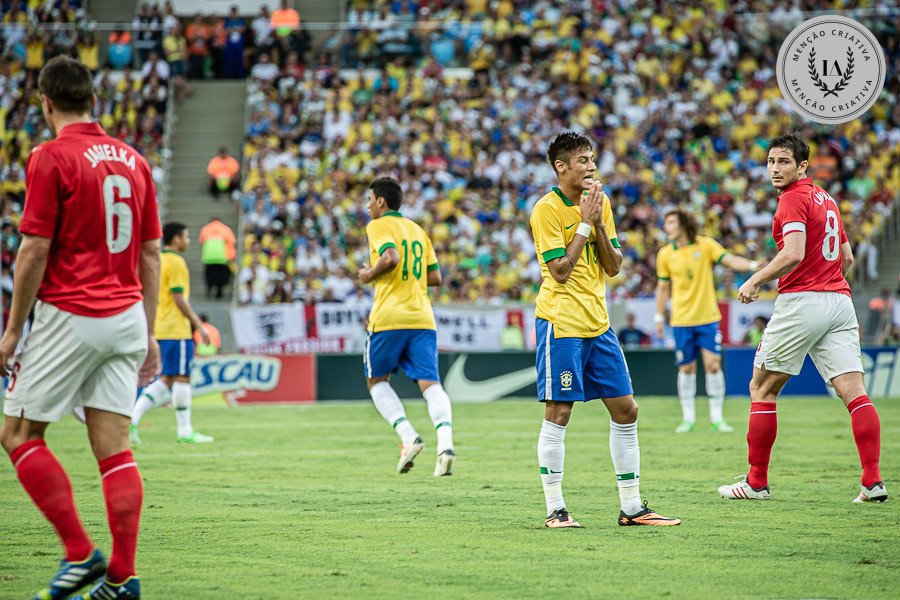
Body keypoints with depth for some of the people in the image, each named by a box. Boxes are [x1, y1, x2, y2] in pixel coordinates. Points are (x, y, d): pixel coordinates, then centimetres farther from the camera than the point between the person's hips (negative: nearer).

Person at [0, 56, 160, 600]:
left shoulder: (52, 158, -9)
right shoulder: (133, 159, 10)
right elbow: (151, 254, 12)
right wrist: (147, 333, 17)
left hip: (70, 318, -6)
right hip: (126, 315, 6)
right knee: (114, 448, 5)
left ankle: (81, 553, -1)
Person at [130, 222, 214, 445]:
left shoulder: (159, 261, 15)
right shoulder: (176, 262, -12)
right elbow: (180, 299, -16)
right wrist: (199, 325, -12)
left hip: (160, 329, 9)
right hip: (176, 329, -9)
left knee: (165, 379, 11)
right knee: (181, 377, -2)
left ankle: (133, 420, -1)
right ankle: (185, 432, 2)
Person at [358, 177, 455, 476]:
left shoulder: (378, 226, -1)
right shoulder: (417, 230, 20)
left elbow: (391, 258, -20)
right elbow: (434, 276, 17)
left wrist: (371, 274, -3)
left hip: (389, 318, -5)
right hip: (422, 317, 5)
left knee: (376, 380, 13)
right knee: (430, 382, -4)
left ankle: (409, 437, -5)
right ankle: (445, 443, -26)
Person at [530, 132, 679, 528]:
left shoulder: (600, 201, 11)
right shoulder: (547, 209, -9)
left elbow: (613, 266, 8)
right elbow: (560, 271, -16)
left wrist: (599, 223, -5)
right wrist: (584, 223, -14)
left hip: (598, 323, 7)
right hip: (561, 323, -7)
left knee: (626, 410, 5)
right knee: (558, 413, -5)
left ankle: (632, 507, 11)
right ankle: (555, 509, 2)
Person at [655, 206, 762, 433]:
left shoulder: (706, 245, -2)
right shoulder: (665, 254, 3)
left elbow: (730, 261, -11)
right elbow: (663, 287, 11)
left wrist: (754, 265, -27)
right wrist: (659, 317, 10)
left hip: (708, 317, -1)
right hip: (682, 320, 1)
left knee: (713, 365, -7)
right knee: (687, 369, 3)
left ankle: (717, 417, 1)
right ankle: (688, 418, 12)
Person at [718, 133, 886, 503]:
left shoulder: (794, 199, -8)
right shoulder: (826, 199, 19)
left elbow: (793, 254, -20)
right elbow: (846, 257, 25)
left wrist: (754, 281, -10)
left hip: (801, 302, -8)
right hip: (839, 300, 8)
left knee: (761, 389, 5)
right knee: (855, 393, -3)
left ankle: (757, 483, 7)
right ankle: (873, 482, -12)